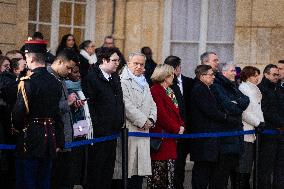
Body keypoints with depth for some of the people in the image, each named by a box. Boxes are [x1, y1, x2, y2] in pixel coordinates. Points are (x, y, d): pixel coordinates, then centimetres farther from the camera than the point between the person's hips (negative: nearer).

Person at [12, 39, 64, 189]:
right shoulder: (55, 82, 4)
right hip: (50, 138, 6)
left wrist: (16, 127, 3)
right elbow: (58, 114, 9)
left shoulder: (27, 82, -16)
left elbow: (19, 112, -18)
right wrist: (58, 142, 15)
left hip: (30, 139, -6)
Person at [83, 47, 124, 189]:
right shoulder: (92, 78, -12)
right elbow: (89, 104, -17)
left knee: (109, 167, 12)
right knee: (95, 167, -2)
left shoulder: (115, 77, 15)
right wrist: (95, 127, -19)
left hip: (113, 131, 8)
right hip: (99, 132, -8)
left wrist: (120, 123, 12)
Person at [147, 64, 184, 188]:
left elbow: (176, 111, 20)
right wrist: (176, 129, -11)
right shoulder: (156, 91, -11)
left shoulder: (170, 92, 19)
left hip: (171, 137, 9)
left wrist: (181, 125, 3)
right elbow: (161, 114, -17)